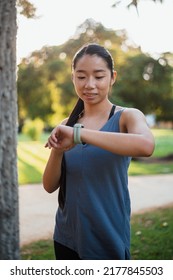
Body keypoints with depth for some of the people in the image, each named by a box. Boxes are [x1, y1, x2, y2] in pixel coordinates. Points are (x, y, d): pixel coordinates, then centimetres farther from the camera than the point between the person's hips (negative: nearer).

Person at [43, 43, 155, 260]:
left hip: (108, 241, -3)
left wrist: (79, 133, -31)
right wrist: (57, 151, -18)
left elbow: (145, 146, -33)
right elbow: (50, 186, 0)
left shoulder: (127, 117, -9)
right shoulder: (66, 125, 3)